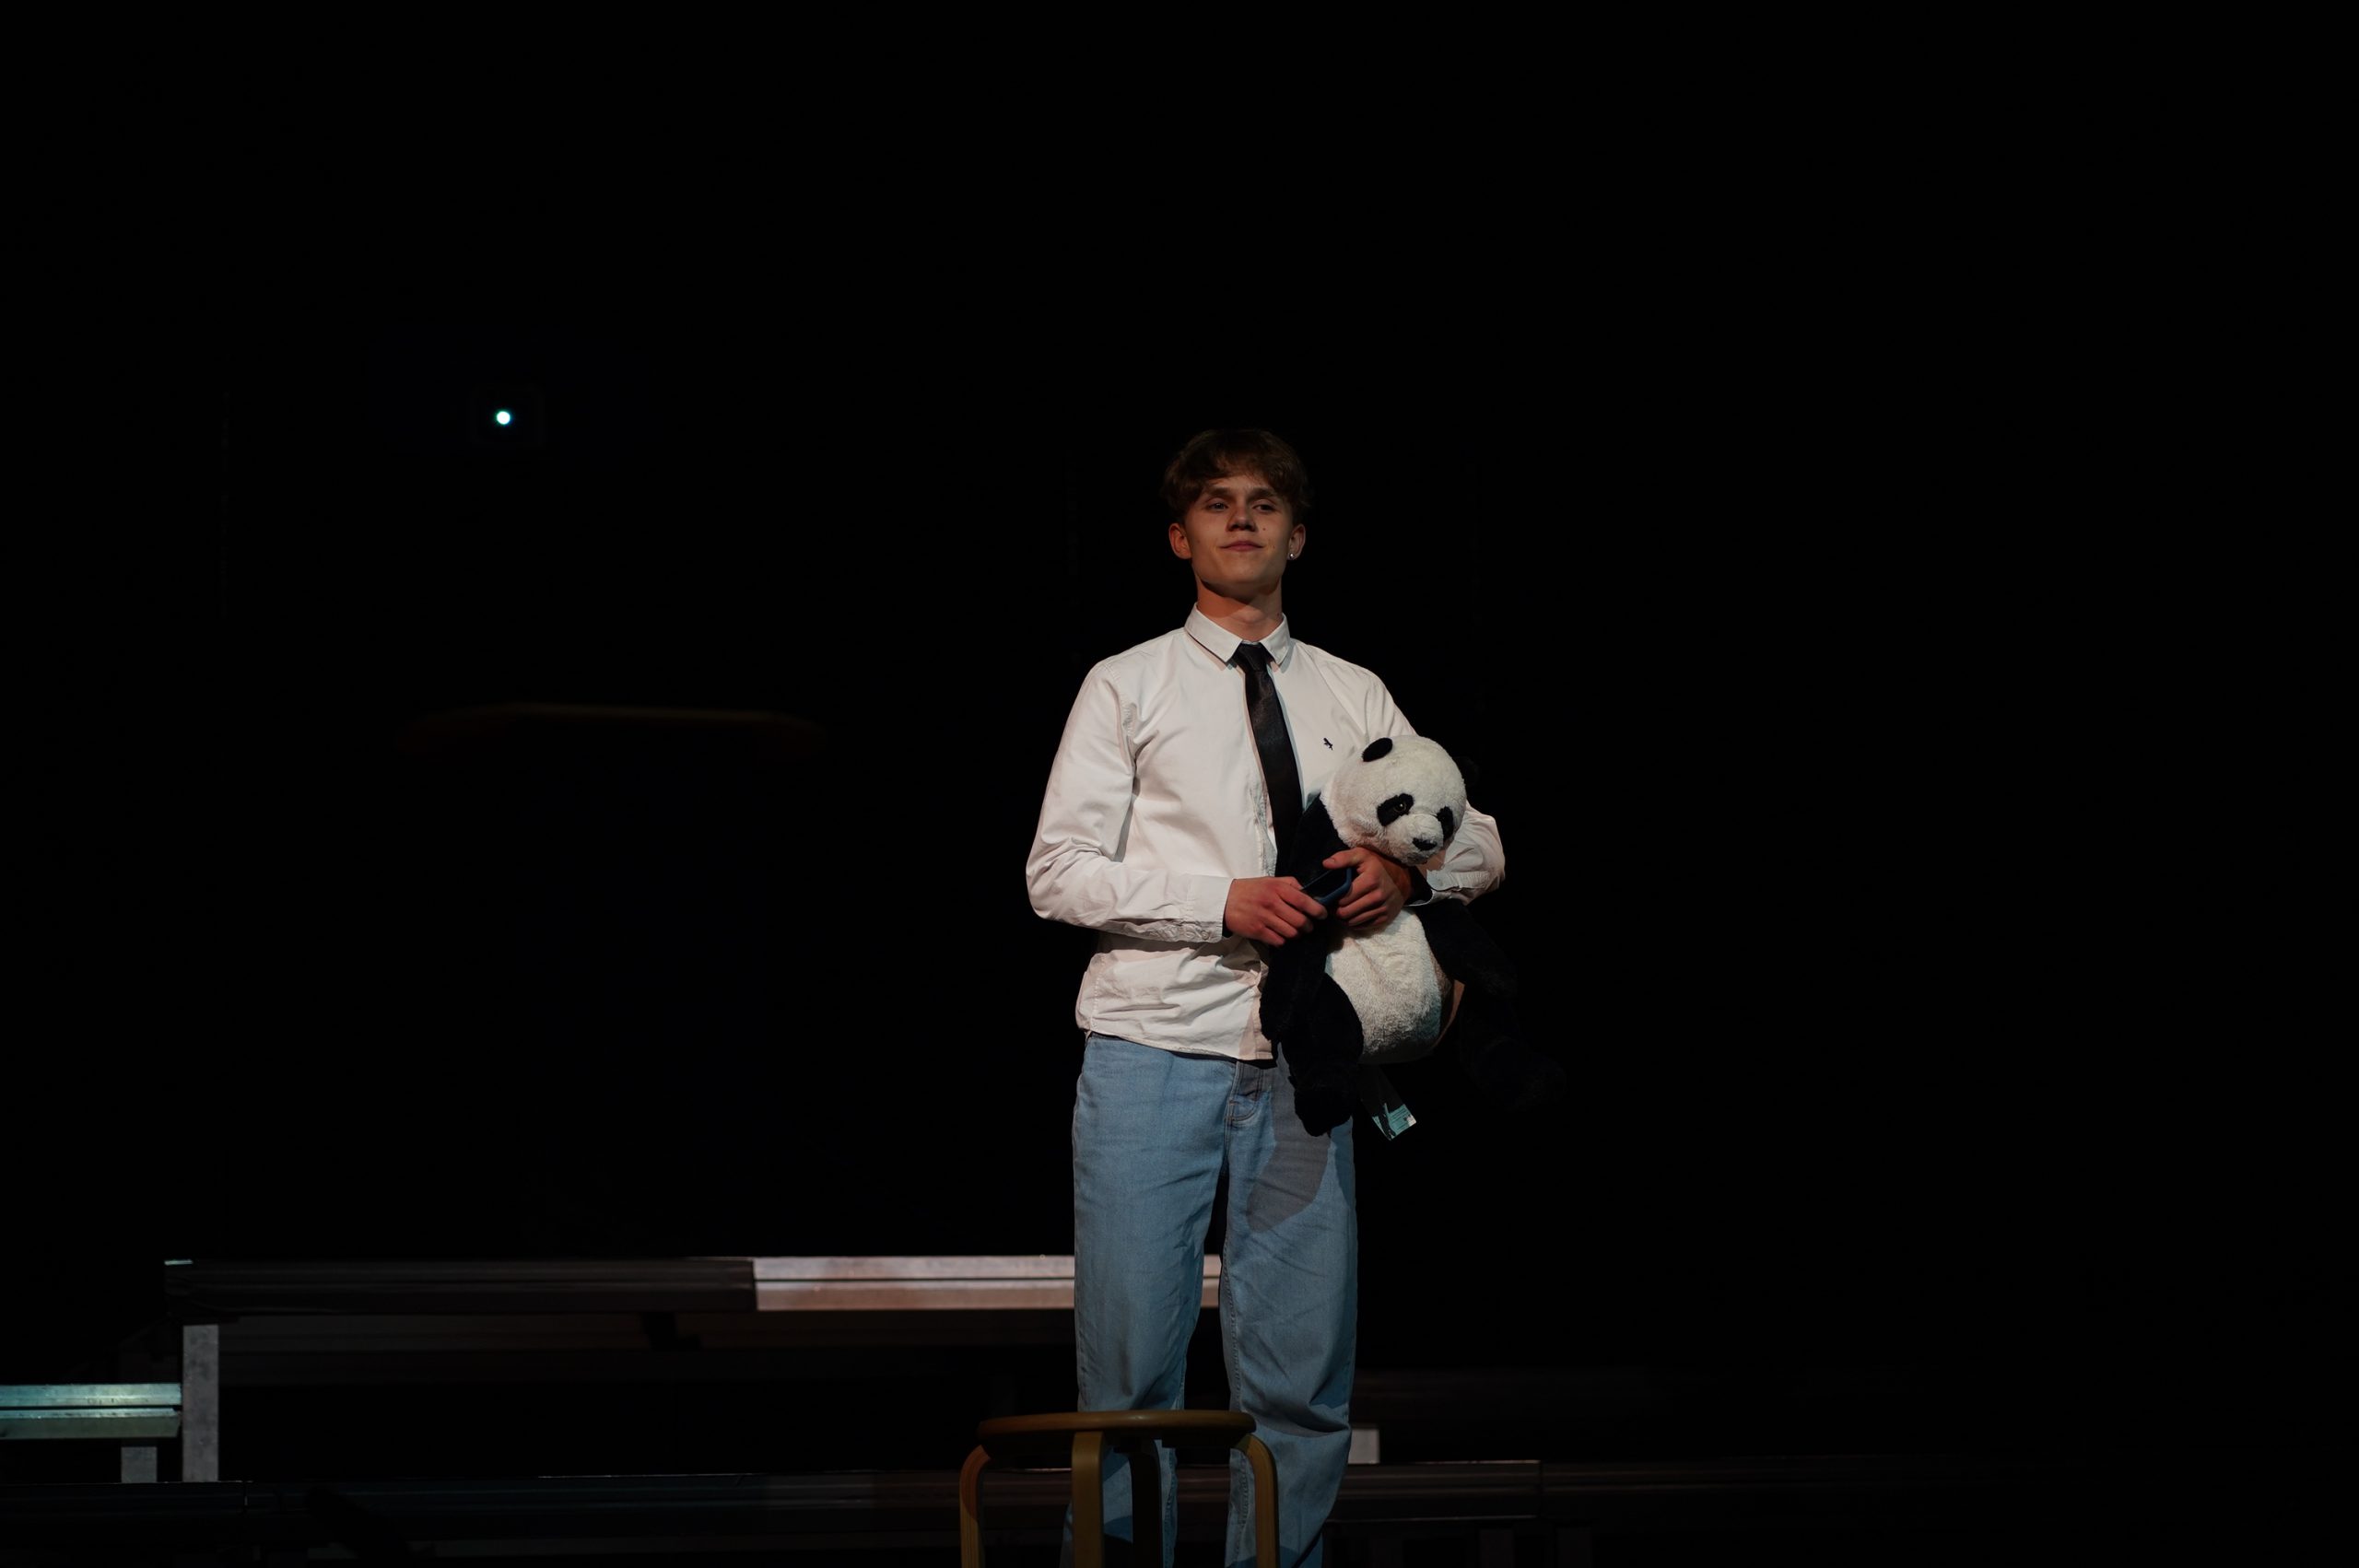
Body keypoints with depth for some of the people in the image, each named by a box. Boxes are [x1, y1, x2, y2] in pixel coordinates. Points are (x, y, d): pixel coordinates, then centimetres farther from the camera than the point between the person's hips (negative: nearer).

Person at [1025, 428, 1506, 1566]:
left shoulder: (1355, 697, 16)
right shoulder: (1126, 688, 8)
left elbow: (1481, 845, 18)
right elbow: (1057, 872, -1)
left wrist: (1408, 871, -5)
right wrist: (1226, 902, -13)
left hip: (1300, 1061, 3)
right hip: (1153, 1050, -2)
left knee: (1301, 1368, 1)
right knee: (1132, 1357, -5)